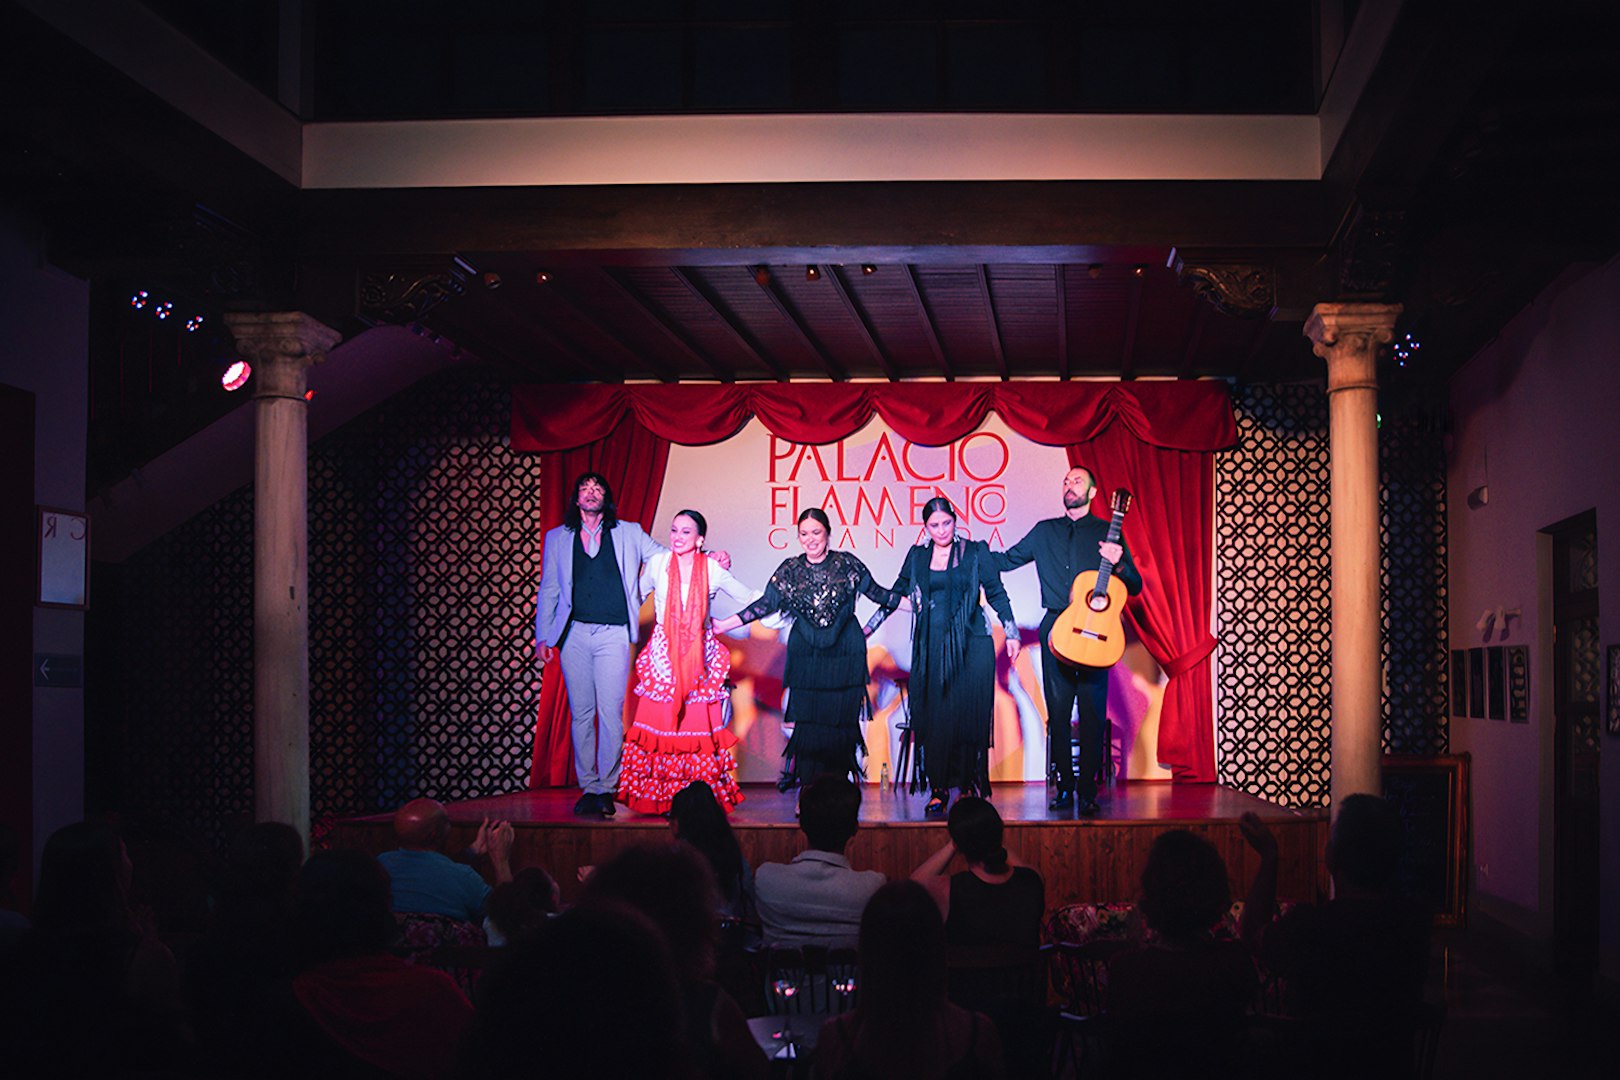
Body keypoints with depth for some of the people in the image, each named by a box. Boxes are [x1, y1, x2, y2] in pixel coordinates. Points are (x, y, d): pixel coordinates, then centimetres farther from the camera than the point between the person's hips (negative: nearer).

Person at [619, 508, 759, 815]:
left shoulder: (713, 569, 2)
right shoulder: (658, 563, 5)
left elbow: (749, 599, 14)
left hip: (699, 655, -1)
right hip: (663, 654, 1)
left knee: (699, 723, -7)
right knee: (659, 721, -5)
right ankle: (656, 798, 1)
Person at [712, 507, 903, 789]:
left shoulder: (847, 564, 1)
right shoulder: (791, 570, 5)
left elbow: (878, 593, 8)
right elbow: (765, 604, 6)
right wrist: (722, 625, 3)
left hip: (844, 654, -1)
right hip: (806, 656, 1)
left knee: (841, 720, -4)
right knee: (806, 721, -4)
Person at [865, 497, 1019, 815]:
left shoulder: (975, 551, 4)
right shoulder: (917, 556, 10)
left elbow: (997, 593, 8)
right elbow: (896, 592, 20)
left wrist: (1011, 633, 5)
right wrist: (869, 627, 21)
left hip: (970, 645, -2)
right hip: (931, 648, 2)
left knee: (968, 714, -4)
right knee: (934, 717, -3)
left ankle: (969, 786, 3)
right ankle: (938, 789, 1)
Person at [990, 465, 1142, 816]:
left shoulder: (1107, 532, 10)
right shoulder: (1045, 531, 16)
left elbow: (1135, 586, 8)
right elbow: (1008, 560, 18)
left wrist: (1118, 564, -12)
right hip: (1056, 629, 2)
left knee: (1093, 712, -6)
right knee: (1058, 711, 0)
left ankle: (1088, 791, -3)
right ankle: (1065, 785, 7)